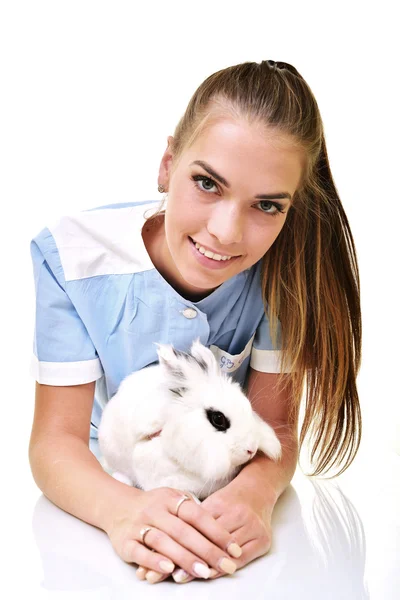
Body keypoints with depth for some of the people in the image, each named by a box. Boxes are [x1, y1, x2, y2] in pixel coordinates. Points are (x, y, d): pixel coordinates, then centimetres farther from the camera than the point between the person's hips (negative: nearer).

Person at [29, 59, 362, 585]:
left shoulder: (286, 267, -18)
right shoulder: (75, 255, -21)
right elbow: (56, 437, -21)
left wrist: (255, 494, -38)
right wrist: (120, 507, -42)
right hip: (101, 492, 0)